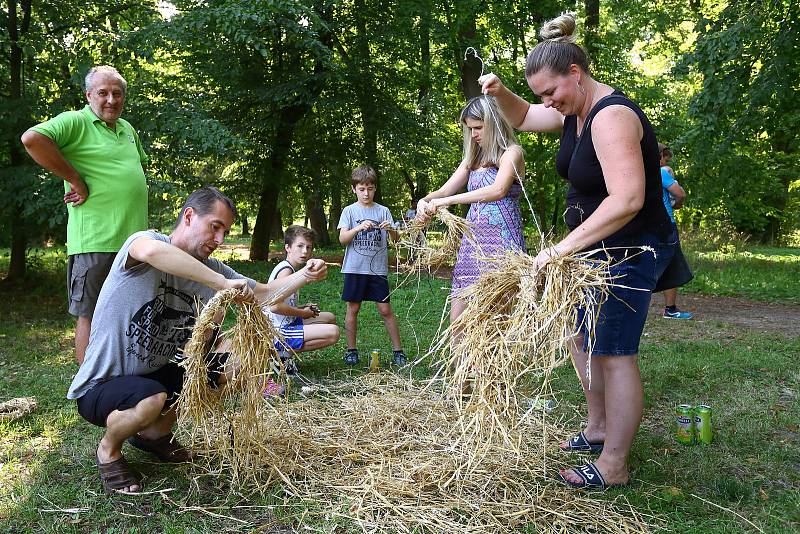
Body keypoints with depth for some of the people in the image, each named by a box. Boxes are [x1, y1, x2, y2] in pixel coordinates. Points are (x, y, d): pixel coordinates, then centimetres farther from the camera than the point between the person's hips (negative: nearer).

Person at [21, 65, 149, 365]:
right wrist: (75, 180, -20)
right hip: (96, 240, -8)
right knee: (91, 316, 1)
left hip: (135, 238, 8)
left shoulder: (128, 129, 17)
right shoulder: (75, 121, -6)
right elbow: (32, 139, -24)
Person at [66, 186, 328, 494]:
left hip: (155, 374, 7)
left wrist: (304, 276, -15)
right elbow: (152, 251, -46)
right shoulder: (144, 239, -20)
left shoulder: (209, 270, 0)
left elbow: (263, 294, 4)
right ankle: (109, 450, 0)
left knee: (232, 361, -4)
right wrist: (223, 283, -45)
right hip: (100, 387, -7)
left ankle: (155, 432, 14)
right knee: (152, 399, -37)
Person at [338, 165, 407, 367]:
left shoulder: (383, 211, 6)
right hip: (355, 268, 0)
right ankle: (351, 350, 17)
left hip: (378, 269, 0)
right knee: (353, 309, 6)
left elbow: (395, 239, 2)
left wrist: (390, 229, -20)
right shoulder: (350, 211, 3)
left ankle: (397, 350, 9)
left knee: (385, 310, 1)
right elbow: (342, 239, -6)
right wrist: (359, 228, -23)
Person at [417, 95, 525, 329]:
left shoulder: (511, 152, -3)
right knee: (457, 319, 3)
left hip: (501, 239, -7)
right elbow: (445, 191, 15)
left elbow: (498, 190, -21)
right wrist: (425, 201, -8)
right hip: (472, 239, 7)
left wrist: (448, 201, -23)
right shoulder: (474, 157, 20)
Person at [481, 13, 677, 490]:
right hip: (599, 246, 10)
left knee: (614, 352, -6)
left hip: (632, 250, -10)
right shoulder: (575, 111, 5)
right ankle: (599, 428, 33)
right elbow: (524, 118, 23)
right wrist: (501, 93, 1)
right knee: (581, 337, 17)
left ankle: (614, 466, 5)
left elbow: (627, 199, -34)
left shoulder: (612, 116, -25)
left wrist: (564, 246, -34)